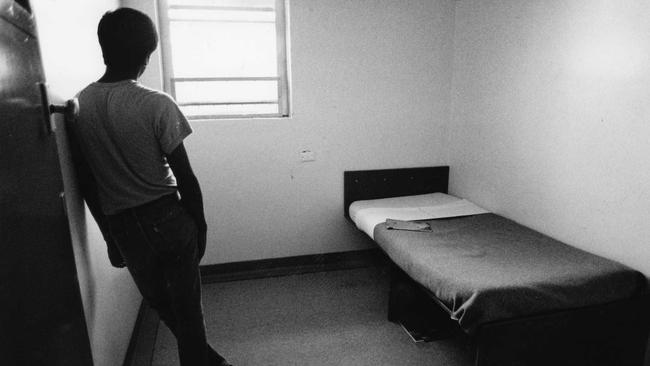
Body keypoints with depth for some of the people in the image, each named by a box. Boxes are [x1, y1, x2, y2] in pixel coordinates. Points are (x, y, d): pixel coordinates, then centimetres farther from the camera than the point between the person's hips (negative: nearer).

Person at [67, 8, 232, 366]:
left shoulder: (78, 107, -2)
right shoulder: (157, 104, -15)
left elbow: (87, 185, 4)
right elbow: (185, 178, -14)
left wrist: (110, 235, 14)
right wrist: (199, 225, 1)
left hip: (122, 226, 4)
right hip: (169, 217, -4)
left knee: (160, 302, 23)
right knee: (186, 304, 13)